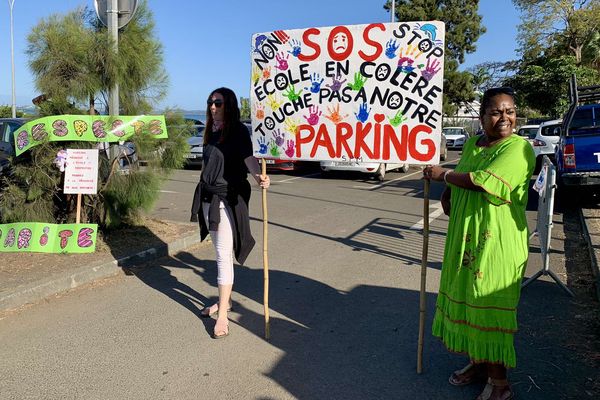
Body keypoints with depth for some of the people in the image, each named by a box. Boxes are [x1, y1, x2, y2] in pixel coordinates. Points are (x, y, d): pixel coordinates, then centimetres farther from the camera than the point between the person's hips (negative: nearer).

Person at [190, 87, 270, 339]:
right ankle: (224, 301, 30)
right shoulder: (212, 132, 14)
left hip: (228, 198, -8)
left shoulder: (238, 131, -9)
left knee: (224, 254, -8)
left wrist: (257, 175, -45)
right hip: (209, 197, 8)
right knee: (219, 250, 16)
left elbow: (248, 156, -26)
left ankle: (222, 316, -2)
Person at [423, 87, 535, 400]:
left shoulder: (519, 148, -14)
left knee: (490, 307, 1)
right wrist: (447, 193, 9)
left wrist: (444, 174, -13)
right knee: (467, 300, 16)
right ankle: (477, 364, 36)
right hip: (464, 238, 8)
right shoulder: (472, 144, 10)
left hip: (497, 244, -7)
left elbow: (484, 181, -27)